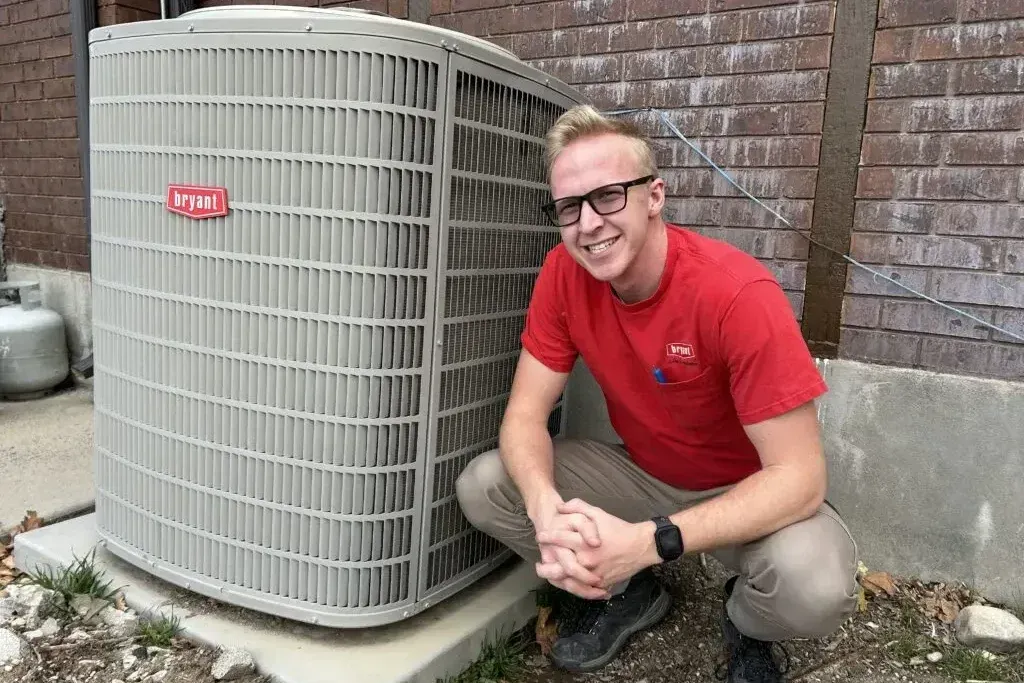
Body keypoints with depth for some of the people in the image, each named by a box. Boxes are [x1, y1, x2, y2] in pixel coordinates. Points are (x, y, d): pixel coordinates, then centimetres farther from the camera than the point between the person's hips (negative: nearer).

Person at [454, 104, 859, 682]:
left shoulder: (738, 293, -29)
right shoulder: (565, 273, -15)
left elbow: (800, 476, -29)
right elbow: (526, 414, -13)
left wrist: (647, 542, -40)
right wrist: (548, 508, -35)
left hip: (750, 494, -3)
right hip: (643, 475, 4)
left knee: (815, 588, -35)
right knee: (482, 486, -15)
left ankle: (746, 621, 5)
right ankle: (630, 595, 10)